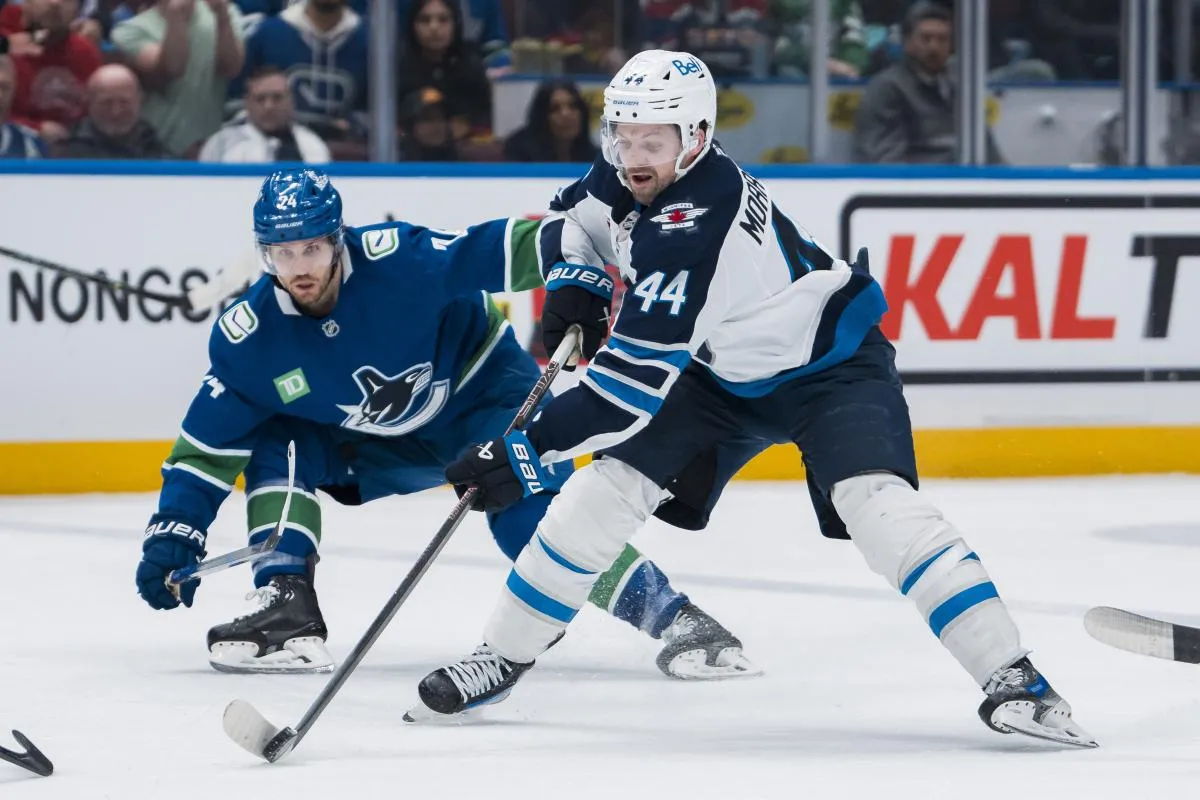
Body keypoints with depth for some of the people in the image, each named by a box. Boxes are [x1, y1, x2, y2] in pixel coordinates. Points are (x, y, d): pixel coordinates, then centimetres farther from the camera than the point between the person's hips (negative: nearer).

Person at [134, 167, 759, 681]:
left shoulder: (399, 260, -31)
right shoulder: (248, 338, -18)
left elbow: (501, 250, -32)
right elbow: (208, 444, -9)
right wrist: (173, 532, -16)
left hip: (482, 388, -5)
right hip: (375, 442, 5)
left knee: (527, 509, -26)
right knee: (277, 447, -12)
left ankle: (672, 617, -27)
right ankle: (286, 612, -14)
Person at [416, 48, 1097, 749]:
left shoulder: (694, 224, -36)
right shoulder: (629, 179, -12)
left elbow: (636, 378, -38)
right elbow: (571, 219, 14)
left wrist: (524, 453, -40)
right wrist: (574, 279, -9)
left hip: (828, 366, -8)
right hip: (721, 371, 8)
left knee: (876, 501, -30)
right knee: (606, 487, -4)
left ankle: (1012, 677, -30)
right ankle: (504, 656, 9)